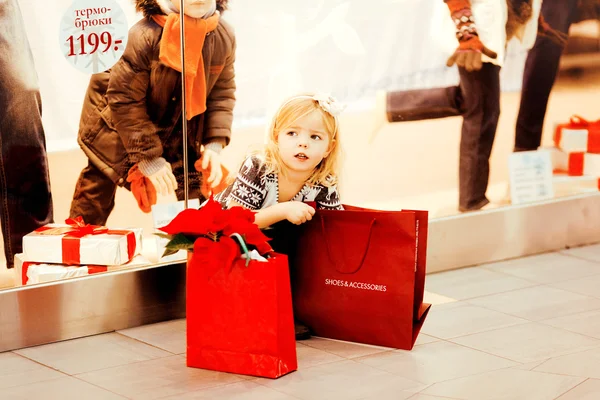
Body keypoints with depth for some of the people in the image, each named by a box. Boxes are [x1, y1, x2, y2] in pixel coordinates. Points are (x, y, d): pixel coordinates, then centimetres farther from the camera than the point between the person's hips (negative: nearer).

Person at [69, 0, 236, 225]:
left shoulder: (224, 37, -19)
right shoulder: (143, 38, -36)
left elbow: (222, 92, -5)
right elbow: (124, 101, -29)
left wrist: (215, 144, -16)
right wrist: (148, 158, -27)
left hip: (176, 123, 5)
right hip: (115, 120, -4)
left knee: (196, 185, 3)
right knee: (99, 182, 3)